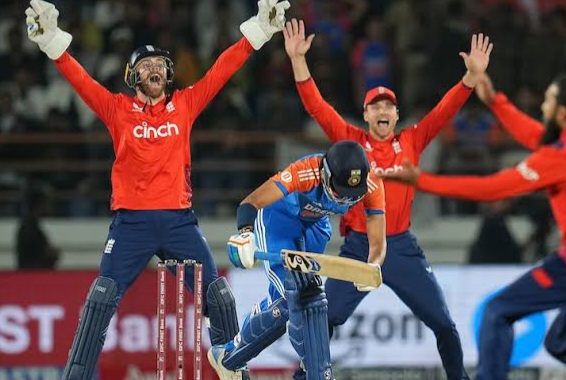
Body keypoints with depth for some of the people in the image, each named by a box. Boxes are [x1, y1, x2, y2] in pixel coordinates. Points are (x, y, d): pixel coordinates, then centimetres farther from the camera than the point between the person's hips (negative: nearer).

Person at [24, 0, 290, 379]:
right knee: (102, 297, -11)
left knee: (219, 295, 1)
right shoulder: (119, 109, 4)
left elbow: (223, 69, 6)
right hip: (131, 220, -2)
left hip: (179, 219, 2)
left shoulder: (185, 104, 9)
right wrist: (52, 40, -19)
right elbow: (80, 78, -6)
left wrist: (258, 31, 0)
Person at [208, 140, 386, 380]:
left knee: (285, 304, 5)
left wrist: (373, 266, -49)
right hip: (277, 218, -5)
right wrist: (245, 233, -62)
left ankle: (228, 357, 26)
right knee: (305, 296, -22)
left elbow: (377, 242, -26)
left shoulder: (372, 186, -27)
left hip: (315, 226, 5)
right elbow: (250, 203, -41)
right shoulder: (305, 172, -39)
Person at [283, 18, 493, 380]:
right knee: (325, 319, -5)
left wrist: (473, 75, -14)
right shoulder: (351, 140, 3)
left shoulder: (412, 141, 6)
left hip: (402, 246, 1)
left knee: (443, 323, 1)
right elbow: (316, 105, -4)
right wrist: (298, 59, -14)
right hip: (358, 246, -1)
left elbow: (445, 110, -1)